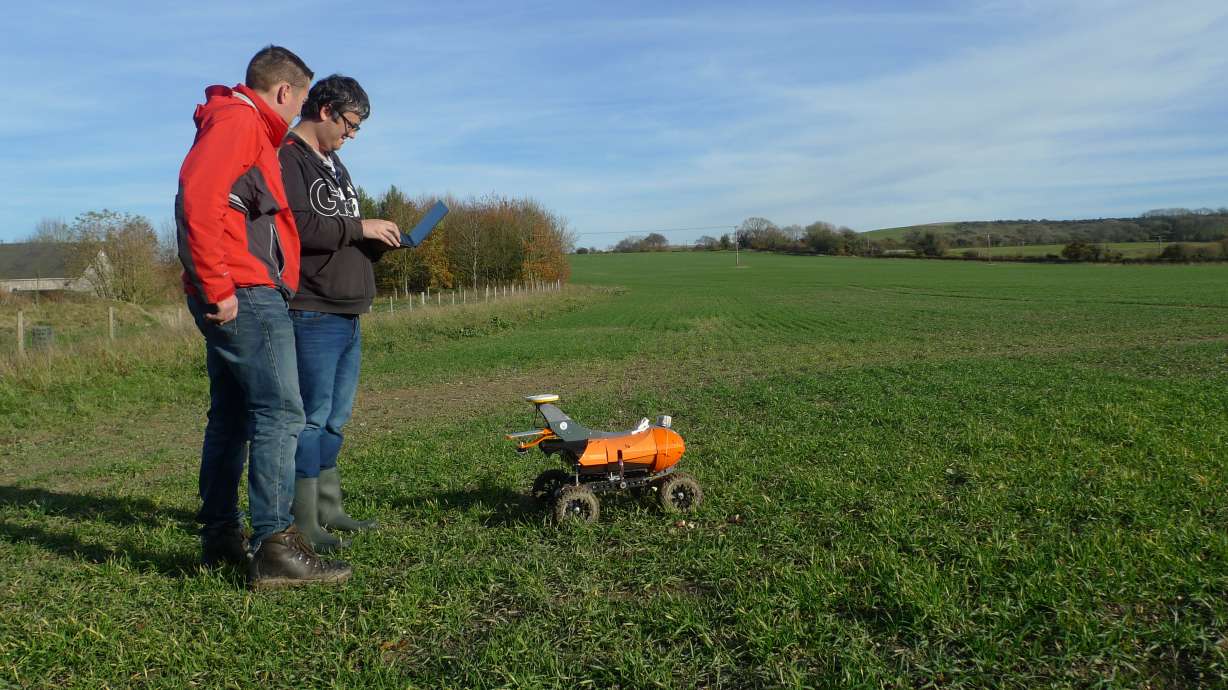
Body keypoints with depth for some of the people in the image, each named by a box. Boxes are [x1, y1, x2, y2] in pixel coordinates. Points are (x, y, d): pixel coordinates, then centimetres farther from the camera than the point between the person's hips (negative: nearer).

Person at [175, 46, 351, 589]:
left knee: (231, 416, 13)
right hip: (244, 296, -11)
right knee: (280, 413, -12)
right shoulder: (240, 120, -6)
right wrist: (217, 286, -22)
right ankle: (274, 547, -12)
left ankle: (220, 535, 22)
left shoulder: (244, 126, 25)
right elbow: (198, 197, -21)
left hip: (235, 298, 11)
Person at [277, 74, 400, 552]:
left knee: (335, 416, 13)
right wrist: (358, 227, -16)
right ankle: (303, 522, 1)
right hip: (313, 314, -9)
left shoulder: (333, 164, 24)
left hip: (348, 315, 10)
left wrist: (378, 242, 8)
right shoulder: (287, 158, -7)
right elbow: (295, 226, -22)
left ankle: (328, 509, 22)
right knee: (313, 414, -7)